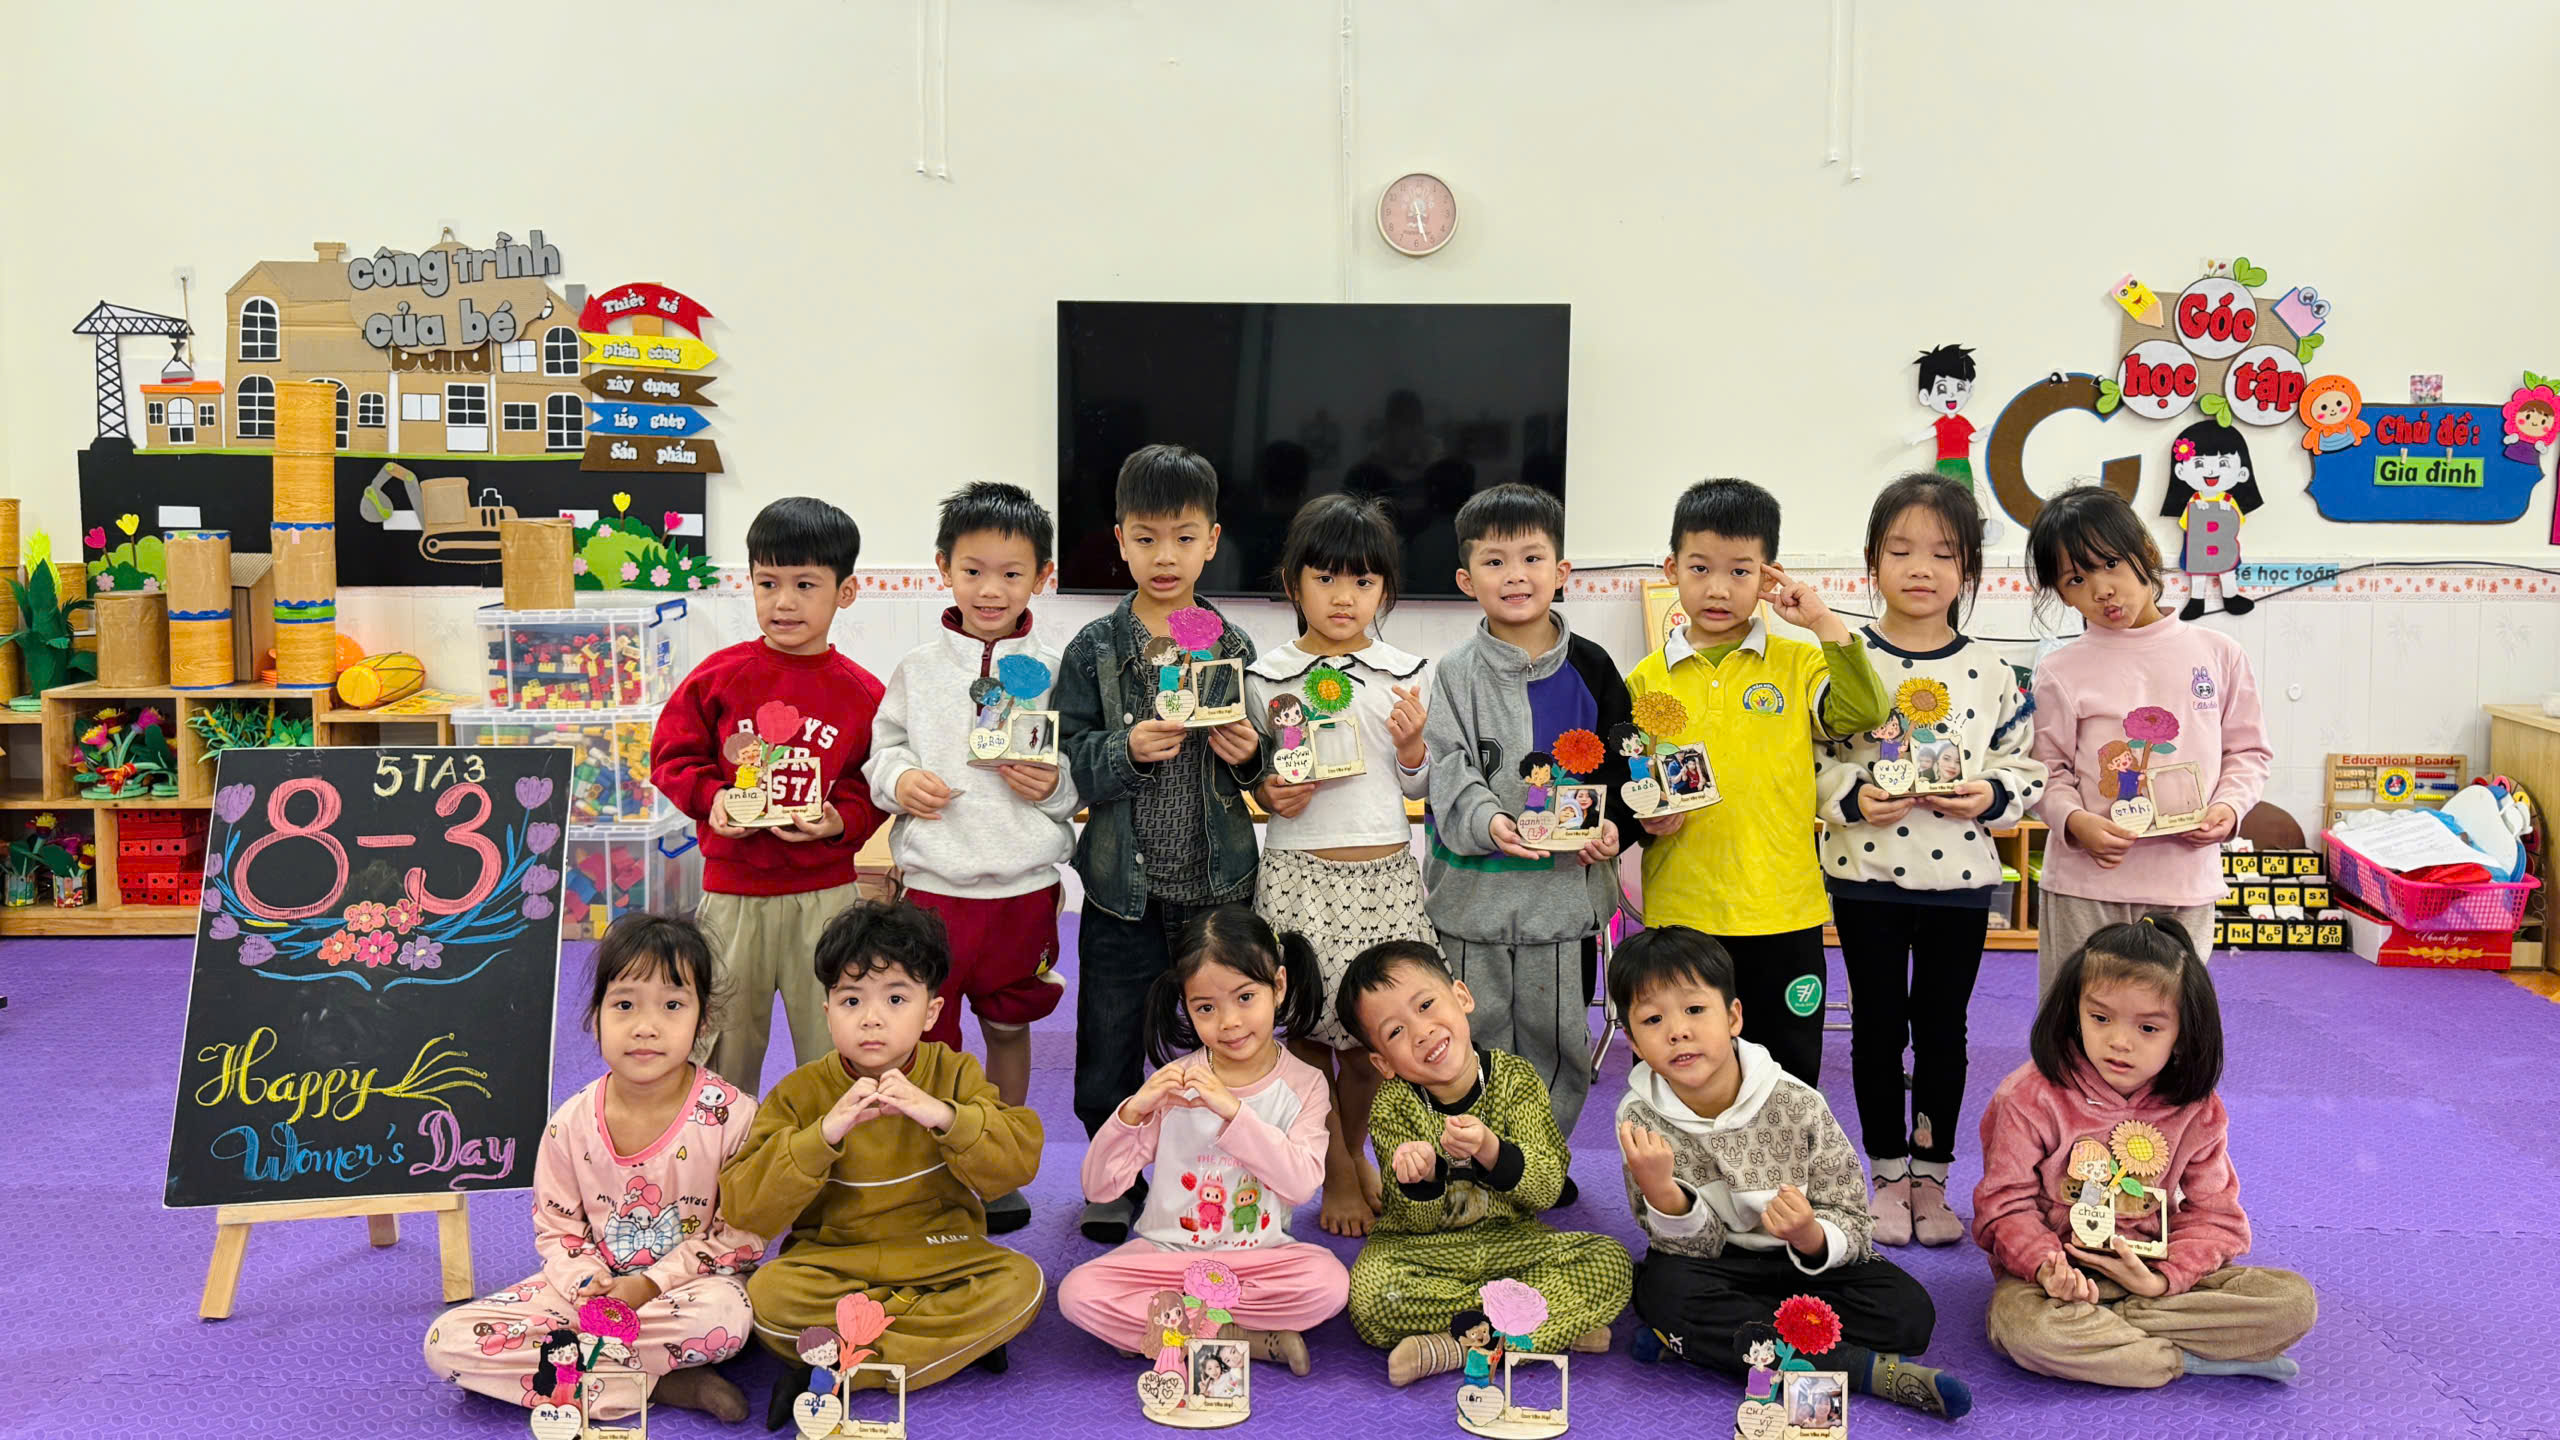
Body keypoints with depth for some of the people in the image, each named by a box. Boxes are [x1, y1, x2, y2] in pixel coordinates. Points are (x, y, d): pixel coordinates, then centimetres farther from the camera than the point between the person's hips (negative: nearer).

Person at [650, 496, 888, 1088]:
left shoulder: (862, 694, -2)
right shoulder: (719, 676, -2)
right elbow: (672, 755, 4)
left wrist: (841, 821, -14)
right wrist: (711, 797, -12)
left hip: (825, 894, 0)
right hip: (732, 892, 1)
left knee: (832, 1042, 8)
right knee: (724, 1037, 13)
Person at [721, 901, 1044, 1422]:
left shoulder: (954, 1075, 0)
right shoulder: (801, 1093, -3)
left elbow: (1020, 1161, -11)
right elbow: (749, 1207, -13)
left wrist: (944, 1116, -27)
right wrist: (823, 1134, -26)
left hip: (939, 1257, 2)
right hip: (831, 1259, -1)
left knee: (1020, 1282, -26)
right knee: (768, 1294, -30)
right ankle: (961, 1338, -22)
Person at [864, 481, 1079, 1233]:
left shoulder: (1051, 673, 0)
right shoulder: (918, 669, 1)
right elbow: (882, 747, 6)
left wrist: (1055, 786, -16)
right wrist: (899, 779, -14)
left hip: (1024, 885, 1)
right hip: (934, 883, -1)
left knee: (1008, 1027, 15)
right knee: (923, 1038, 3)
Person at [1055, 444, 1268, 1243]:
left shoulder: (1235, 648, 4)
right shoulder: (1095, 649, -2)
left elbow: (1258, 773, 10)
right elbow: (1064, 765, -7)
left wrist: (1248, 757, -11)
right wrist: (1129, 751, -22)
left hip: (1218, 883, 1)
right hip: (1124, 884, -1)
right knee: (1111, 1043, 7)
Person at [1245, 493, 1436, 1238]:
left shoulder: (1405, 673, 6)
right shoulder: (1268, 676, 0)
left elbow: (1419, 788, 10)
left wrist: (1412, 746, -9)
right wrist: (1273, 795, -13)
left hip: (1386, 871, 2)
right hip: (1300, 873, -1)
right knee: (1307, 1024, 3)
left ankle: (1354, 1147, 32)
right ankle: (1338, 1173, 23)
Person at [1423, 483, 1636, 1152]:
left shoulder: (1589, 667, 2)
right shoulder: (1456, 672, -3)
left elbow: (1623, 762, 7)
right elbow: (1447, 769, -10)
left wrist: (1614, 826, -11)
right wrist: (1488, 821, -27)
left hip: (1568, 885, 2)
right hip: (1474, 890, -1)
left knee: (1558, 1031, 12)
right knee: (1477, 1034, 8)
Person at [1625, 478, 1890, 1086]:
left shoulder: (1798, 664, 3)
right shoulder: (1646, 679, 4)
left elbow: (1863, 713, -13)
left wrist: (1825, 624, -14)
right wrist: (1645, 816, -9)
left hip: (1781, 913, 0)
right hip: (1680, 911, 1)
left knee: (1789, 1078, 10)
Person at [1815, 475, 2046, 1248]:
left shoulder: (1990, 672, 1)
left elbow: (2025, 766, 4)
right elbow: (1808, 760, -4)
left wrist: (1990, 795, -15)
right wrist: (1853, 798, -21)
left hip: (1960, 879, 1)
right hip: (1866, 877, -1)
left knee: (1943, 1029, 11)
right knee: (1878, 1026, 9)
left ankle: (1931, 1176, 24)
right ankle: (1888, 1175, 22)